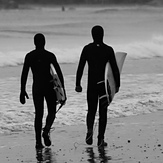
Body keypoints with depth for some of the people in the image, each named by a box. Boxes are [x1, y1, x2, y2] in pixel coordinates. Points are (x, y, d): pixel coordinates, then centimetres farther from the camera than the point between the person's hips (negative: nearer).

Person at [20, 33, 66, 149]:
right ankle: (46, 130, -15)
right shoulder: (50, 56, -3)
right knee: (52, 112, 13)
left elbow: (24, 74, -1)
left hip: (37, 87, 2)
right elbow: (59, 72, -4)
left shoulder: (29, 56, 1)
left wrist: (23, 91, 4)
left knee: (38, 114, 8)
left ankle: (38, 141, 0)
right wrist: (62, 89, 3)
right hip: (49, 86, -2)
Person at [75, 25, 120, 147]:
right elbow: (115, 69, -3)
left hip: (91, 85, 1)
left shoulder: (87, 49, -1)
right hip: (105, 85, -1)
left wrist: (78, 84, 1)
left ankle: (90, 129, -15)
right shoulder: (108, 50, -3)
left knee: (91, 110, 13)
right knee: (103, 112, 7)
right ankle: (101, 139, 3)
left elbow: (80, 67, -3)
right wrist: (117, 84, 4)